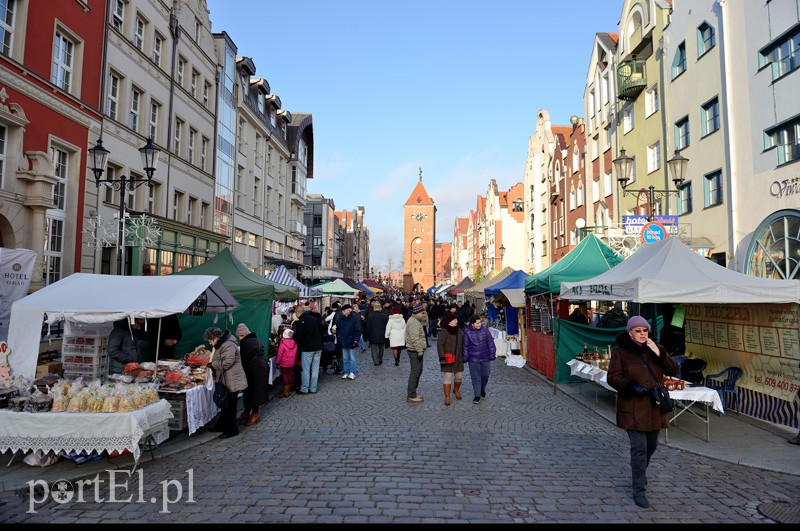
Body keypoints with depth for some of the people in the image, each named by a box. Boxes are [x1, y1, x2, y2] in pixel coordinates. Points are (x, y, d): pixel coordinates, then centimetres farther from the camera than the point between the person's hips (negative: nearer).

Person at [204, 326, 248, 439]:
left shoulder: (228, 345, -22)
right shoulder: (221, 344, 14)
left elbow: (227, 363, -27)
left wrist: (213, 364, -14)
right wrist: (212, 364, 11)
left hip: (232, 382, -10)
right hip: (226, 381, 10)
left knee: (230, 406, -1)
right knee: (226, 404, 20)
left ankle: (231, 430, 9)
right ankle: (222, 425, 33)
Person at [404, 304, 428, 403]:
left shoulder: (416, 321, 16)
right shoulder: (413, 322, -19)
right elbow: (415, 339, -24)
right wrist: (419, 350, -24)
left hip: (416, 350, 11)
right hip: (415, 351, -11)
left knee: (417, 371, 18)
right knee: (415, 372, -5)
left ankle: (411, 392, 27)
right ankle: (411, 396, 1)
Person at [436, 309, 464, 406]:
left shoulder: (459, 331, 7)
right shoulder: (443, 332, -14)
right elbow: (439, 345, -17)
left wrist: (463, 356, 18)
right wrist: (442, 356, -22)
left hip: (458, 359, 6)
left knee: (459, 376, 12)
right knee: (448, 378, -5)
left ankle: (456, 390, 41)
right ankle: (447, 397, 7)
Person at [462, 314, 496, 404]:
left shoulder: (485, 330, -4)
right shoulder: (467, 332, -7)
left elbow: (490, 343, 2)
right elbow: (465, 346, -1)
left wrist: (492, 355, 0)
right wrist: (465, 358, 0)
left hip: (485, 358, 2)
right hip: (473, 359, -2)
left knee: (485, 375, 13)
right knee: (476, 378, 4)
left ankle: (482, 389, 40)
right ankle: (477, 396, 14)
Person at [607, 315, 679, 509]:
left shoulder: (655, 348, 6)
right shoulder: (620, 352, -8)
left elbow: (673, 371, -1)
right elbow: (613, 377, -9)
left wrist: (659, 354, -15)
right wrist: (633, 387, -24)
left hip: (654, 406, 5)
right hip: (633, 408, -5)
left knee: (651, 446, 18)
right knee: (639, 448, -6)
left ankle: (639, 474, 44)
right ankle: (638, 490, 6)